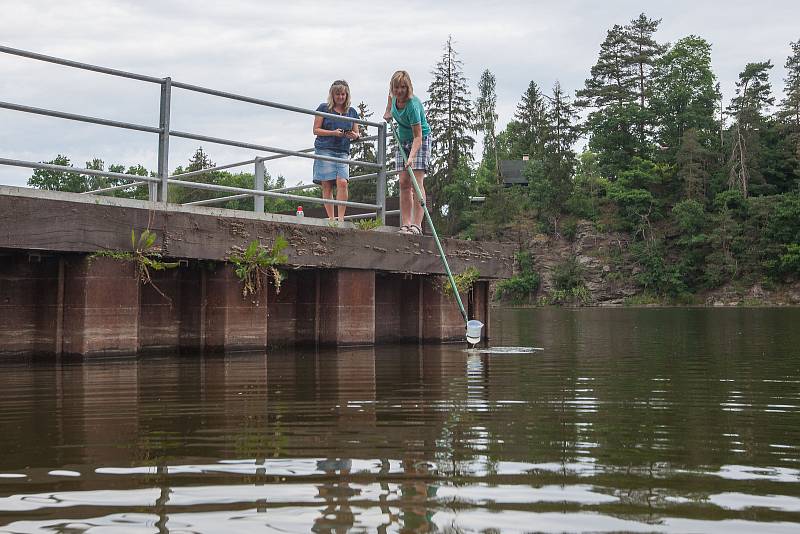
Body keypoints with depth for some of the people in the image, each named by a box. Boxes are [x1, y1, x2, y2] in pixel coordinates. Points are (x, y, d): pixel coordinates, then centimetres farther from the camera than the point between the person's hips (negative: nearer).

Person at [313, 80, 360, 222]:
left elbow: (356, 134, 19)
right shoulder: (324, 108, 5)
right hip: (324, 150, -2)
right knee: (327, 185, -5)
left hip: (342, 152, 2)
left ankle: (341, 218, -15)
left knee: (342, 183, -15)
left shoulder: (352, 112, 14)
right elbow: (316, 130, 2)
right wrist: (333, 133, -12)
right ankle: (331, 219, -2)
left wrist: (353, 135, -6)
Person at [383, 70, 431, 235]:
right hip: (403, 141, 7)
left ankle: (417, 225, -20)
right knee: (404, 183, 0)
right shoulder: (394, 96, -10)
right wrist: (388, 111, 18)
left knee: (417, 182, -16)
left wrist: (411, 157, -43)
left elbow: (418, 136, -33)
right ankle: (406, 224, -1)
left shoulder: (412, 105, -30)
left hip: (420, 141, -7)